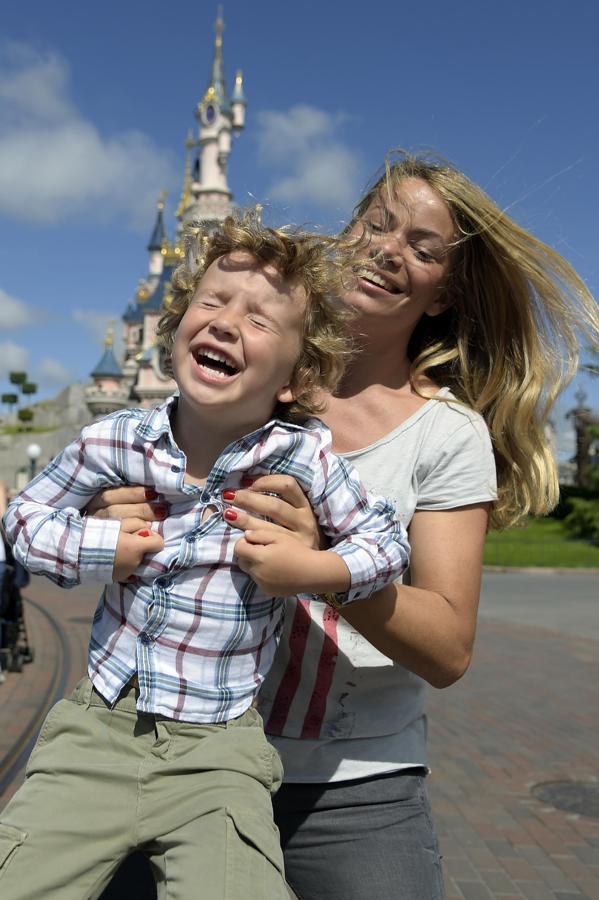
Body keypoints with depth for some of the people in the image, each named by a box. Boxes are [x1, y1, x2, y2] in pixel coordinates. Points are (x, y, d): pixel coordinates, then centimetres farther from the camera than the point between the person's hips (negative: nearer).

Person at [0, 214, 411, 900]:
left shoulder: (305, 455, -11)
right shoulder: (117, 440, -5)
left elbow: (388, 540, 0)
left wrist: (315, 570, -17)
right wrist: (102, 551, -10)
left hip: (218, 753, -1)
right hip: (98, 727, 2)